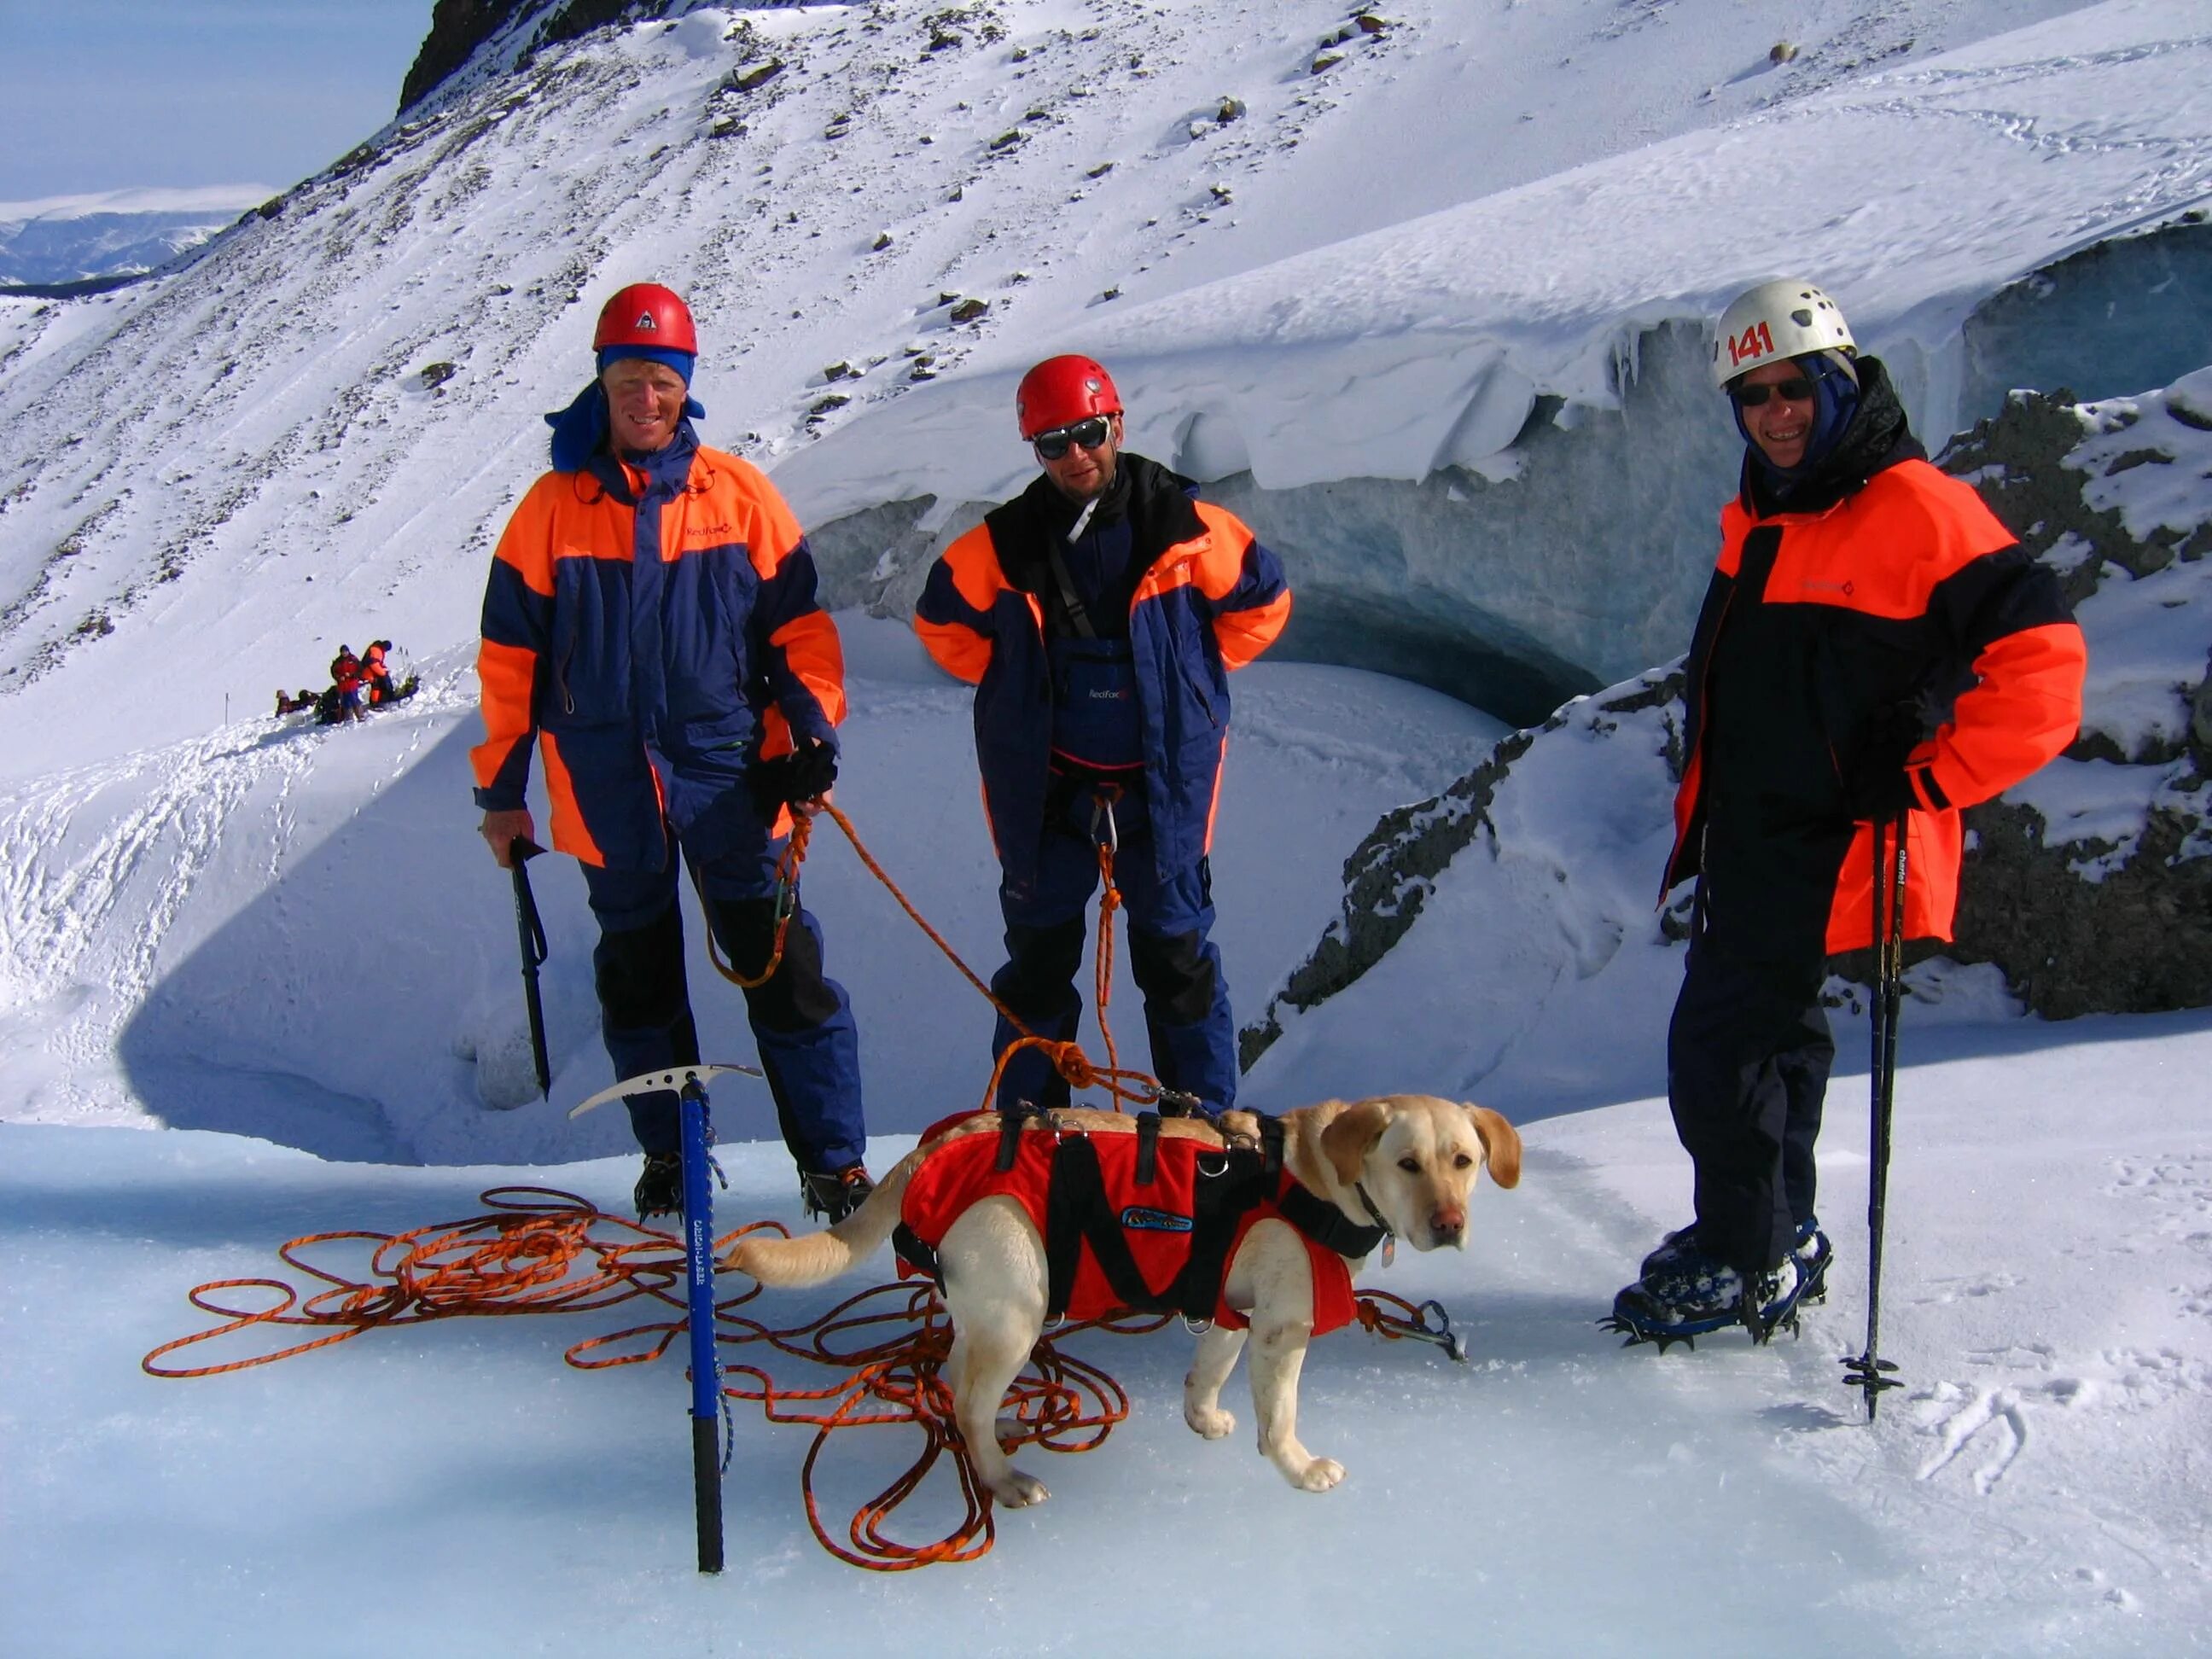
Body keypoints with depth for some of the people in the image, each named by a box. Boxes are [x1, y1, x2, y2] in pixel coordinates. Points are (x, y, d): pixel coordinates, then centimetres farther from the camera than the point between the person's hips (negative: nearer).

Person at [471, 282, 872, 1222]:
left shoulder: (737, 494, 2)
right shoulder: (553, 507, 3)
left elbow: (797, 624, 7)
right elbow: (510, 657, 6)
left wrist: (814, 735, -3)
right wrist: (501, 789, 7)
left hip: (728, 774, -1)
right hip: (607, 786, 2)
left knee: (782, 969, -4)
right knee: (637, 979, 12)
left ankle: (834, 1163, 4)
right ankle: (668, 1158, 27)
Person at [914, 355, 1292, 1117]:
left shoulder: (1184, 526, -8)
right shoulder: (1003, 546, -4)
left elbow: (1262, 602, 7)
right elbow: (942, 621, 13)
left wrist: (1183, 680, 5)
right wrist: (1015, 692, 8)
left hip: (1160, 785, -1)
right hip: (1045, 790, 2)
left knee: (1178, 954, 7)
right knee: (1038, 962, 11)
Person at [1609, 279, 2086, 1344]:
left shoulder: (1914, 511, -16)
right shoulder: (1759, 520, 11)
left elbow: (2039, 658, -19)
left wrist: (1926, 781, -20)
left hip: (1826, 848, -9)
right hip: (1748, 842, 9)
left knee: (1720, 1046, -7)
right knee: (1768, 1038, 18)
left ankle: (1749, 1266, 7)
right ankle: (1774, 1236, 33)